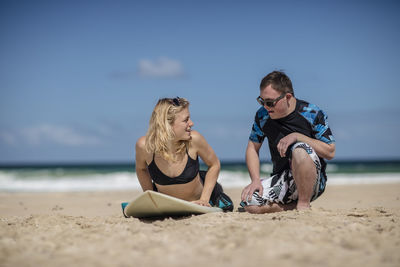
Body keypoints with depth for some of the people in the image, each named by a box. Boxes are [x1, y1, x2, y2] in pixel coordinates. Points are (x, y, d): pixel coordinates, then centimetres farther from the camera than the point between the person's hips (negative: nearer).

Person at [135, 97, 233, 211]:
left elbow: (214, 165, -11)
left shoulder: (193, 140, -29)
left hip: (196, 201, -1)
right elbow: (141, 169, -4)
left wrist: (204, 199, -15)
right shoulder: (144, 145, -29)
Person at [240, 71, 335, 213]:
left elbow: (330, 152, -11)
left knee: (300, 149, -36)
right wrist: (255, 180, -5)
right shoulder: (263, 115, 2)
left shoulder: (312, 114, -9)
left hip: (312, 182, -4)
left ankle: (303, 205, -22)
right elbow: (252, 148, 11)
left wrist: (297, 136, -21)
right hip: (281, 179, 4)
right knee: (248, 203, -24)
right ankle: (293, 206, -5)